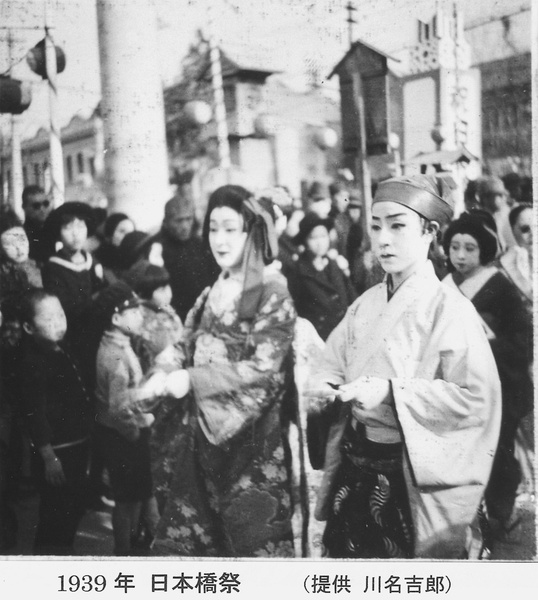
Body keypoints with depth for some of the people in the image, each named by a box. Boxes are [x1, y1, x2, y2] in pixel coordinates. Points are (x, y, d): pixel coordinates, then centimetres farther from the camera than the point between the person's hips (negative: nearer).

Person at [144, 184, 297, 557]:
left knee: (250, 537, 0)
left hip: (250, 436, -6)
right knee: (191, 536, 8)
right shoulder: (211, 295, 12)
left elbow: (264, 367, -16)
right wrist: (166, 380, -2)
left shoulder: (272, 292, -8)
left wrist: (191, 380, -17)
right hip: (202, 432, 6)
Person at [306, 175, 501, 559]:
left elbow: (476, 399, -19)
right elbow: (333, 366, 11)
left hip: (414, 480, -5)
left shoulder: (449, 308, -12)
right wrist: (324, 387, -12)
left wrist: (391, 391, -23)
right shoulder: (366, 304, 6)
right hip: (355, 470, 5)